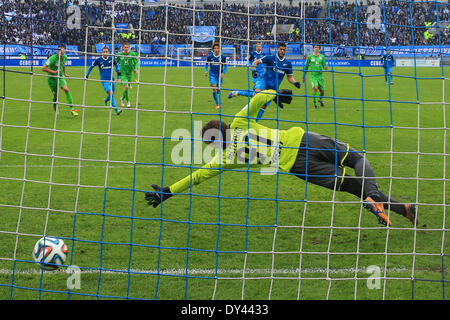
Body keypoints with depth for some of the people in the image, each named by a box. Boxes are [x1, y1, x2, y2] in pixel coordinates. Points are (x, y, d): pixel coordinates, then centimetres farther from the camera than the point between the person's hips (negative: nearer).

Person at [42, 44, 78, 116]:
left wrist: (64, 73, 19)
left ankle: (72, 108, -20)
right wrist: (54, 72, -26)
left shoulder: (65, 57, -4)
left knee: (66, 89, -21)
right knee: (56, 95, 2)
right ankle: (55, 109, 31)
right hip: (52, 78, -3)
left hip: (60, 76, 3)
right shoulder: (53, 58, -23)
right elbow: (43, 68, -24)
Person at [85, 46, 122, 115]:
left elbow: (116, 64, 19)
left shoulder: (112, 59, -1)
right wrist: (87, 75, 13)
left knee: (112, 94, 13)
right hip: (104, 80, -4)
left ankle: (106, 100, 50)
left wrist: (118, 70, -1)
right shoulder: (98, 60, -6)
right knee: (111, 94, -19)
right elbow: (92, 66, 9)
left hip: (112, 80, 4)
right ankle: (116, 110, -19)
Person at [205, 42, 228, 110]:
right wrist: (206, 70, -6)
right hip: (212, 75, -1)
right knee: (214, 88, -19)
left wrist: (223, 73, -8)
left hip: (219, 75, 1)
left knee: (218, 90, 9)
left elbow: (225, 65, 4)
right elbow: (207, 64, 8)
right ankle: (217, 104, -12)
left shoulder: (223, 57, -9)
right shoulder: (210, 56, -8)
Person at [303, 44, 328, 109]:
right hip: (313, 75, -2)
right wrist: (304, 76, 13)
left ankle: (320, 99, 40)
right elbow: (306, 67, 10)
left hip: (320, 75, 2)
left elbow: (324, 66, 6)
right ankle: (315, 103, -10)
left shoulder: (322, 56, 5)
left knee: (322, 92, 5)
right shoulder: (310, 56, 1)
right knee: (315, 88, -25)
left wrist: (326, 67, -19)